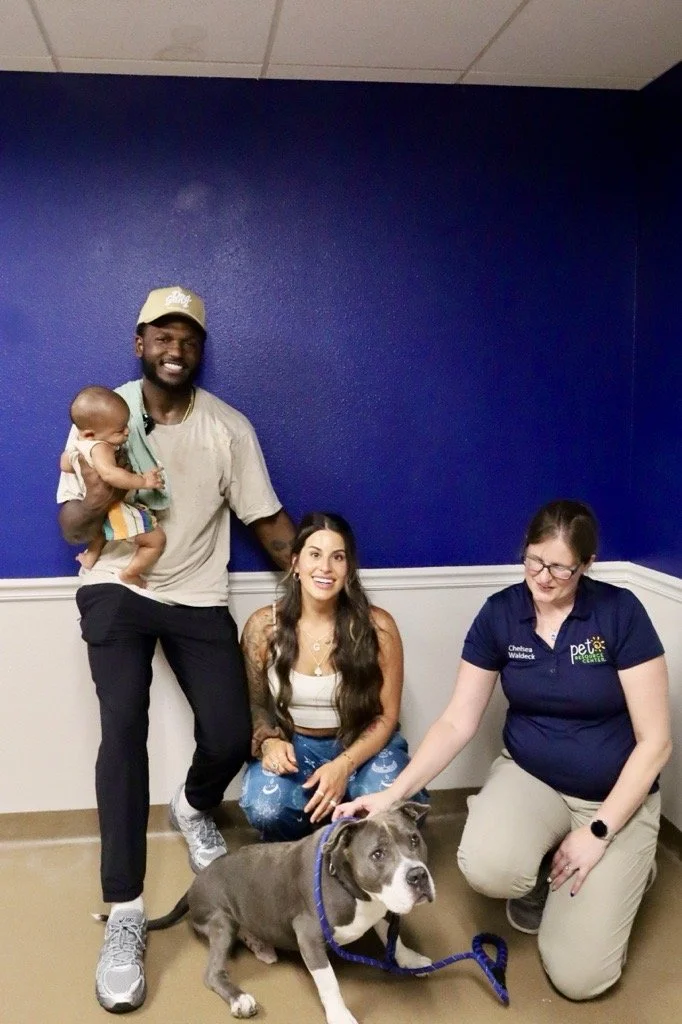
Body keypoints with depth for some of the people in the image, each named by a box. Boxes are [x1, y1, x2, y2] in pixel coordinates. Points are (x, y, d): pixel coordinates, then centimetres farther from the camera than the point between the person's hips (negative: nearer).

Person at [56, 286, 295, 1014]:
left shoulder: (229, 427, -4)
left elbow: (269, 522, -1)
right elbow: (71, 530, -6)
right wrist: (96, 502, -29)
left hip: (197, 597, 1)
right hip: (117, 590, -1)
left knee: (231, 738, -9)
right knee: (124, 727, -21)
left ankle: (194, 810, 31)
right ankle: (124, 917, -13)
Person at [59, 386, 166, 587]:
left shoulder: (77, 445, 1)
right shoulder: (99, 448, -31)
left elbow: (65, 464, 20)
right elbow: (110, 474, -49)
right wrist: (143, 481, -43)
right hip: (117, 512, -10)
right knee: (157, 540, -4)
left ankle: (91, 554, 46)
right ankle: (130, 574, 4)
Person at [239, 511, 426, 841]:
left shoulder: (377, 626, -14)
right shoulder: (263, 626, -10)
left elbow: (386, 716, -8)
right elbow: (254, 704, 3)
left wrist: (344, 765, -23)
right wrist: (269, 742, -19)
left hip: (361, 745, 0)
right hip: (293, 744, 1)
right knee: (265, 808, -31)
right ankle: (300, 849, 6)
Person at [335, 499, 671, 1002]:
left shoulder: (621, 613, -18)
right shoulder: (500, 613, -9)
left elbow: (655, 741, -14)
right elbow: (458, 722, -7)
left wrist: (599, 832, -17)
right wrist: (393, 793, -19)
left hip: (616, 797, -2)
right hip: (530, 776, 3)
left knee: (578, 975, -14)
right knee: (486, 867, -31)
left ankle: (622, 871, 17)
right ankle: (540, 874, 6)